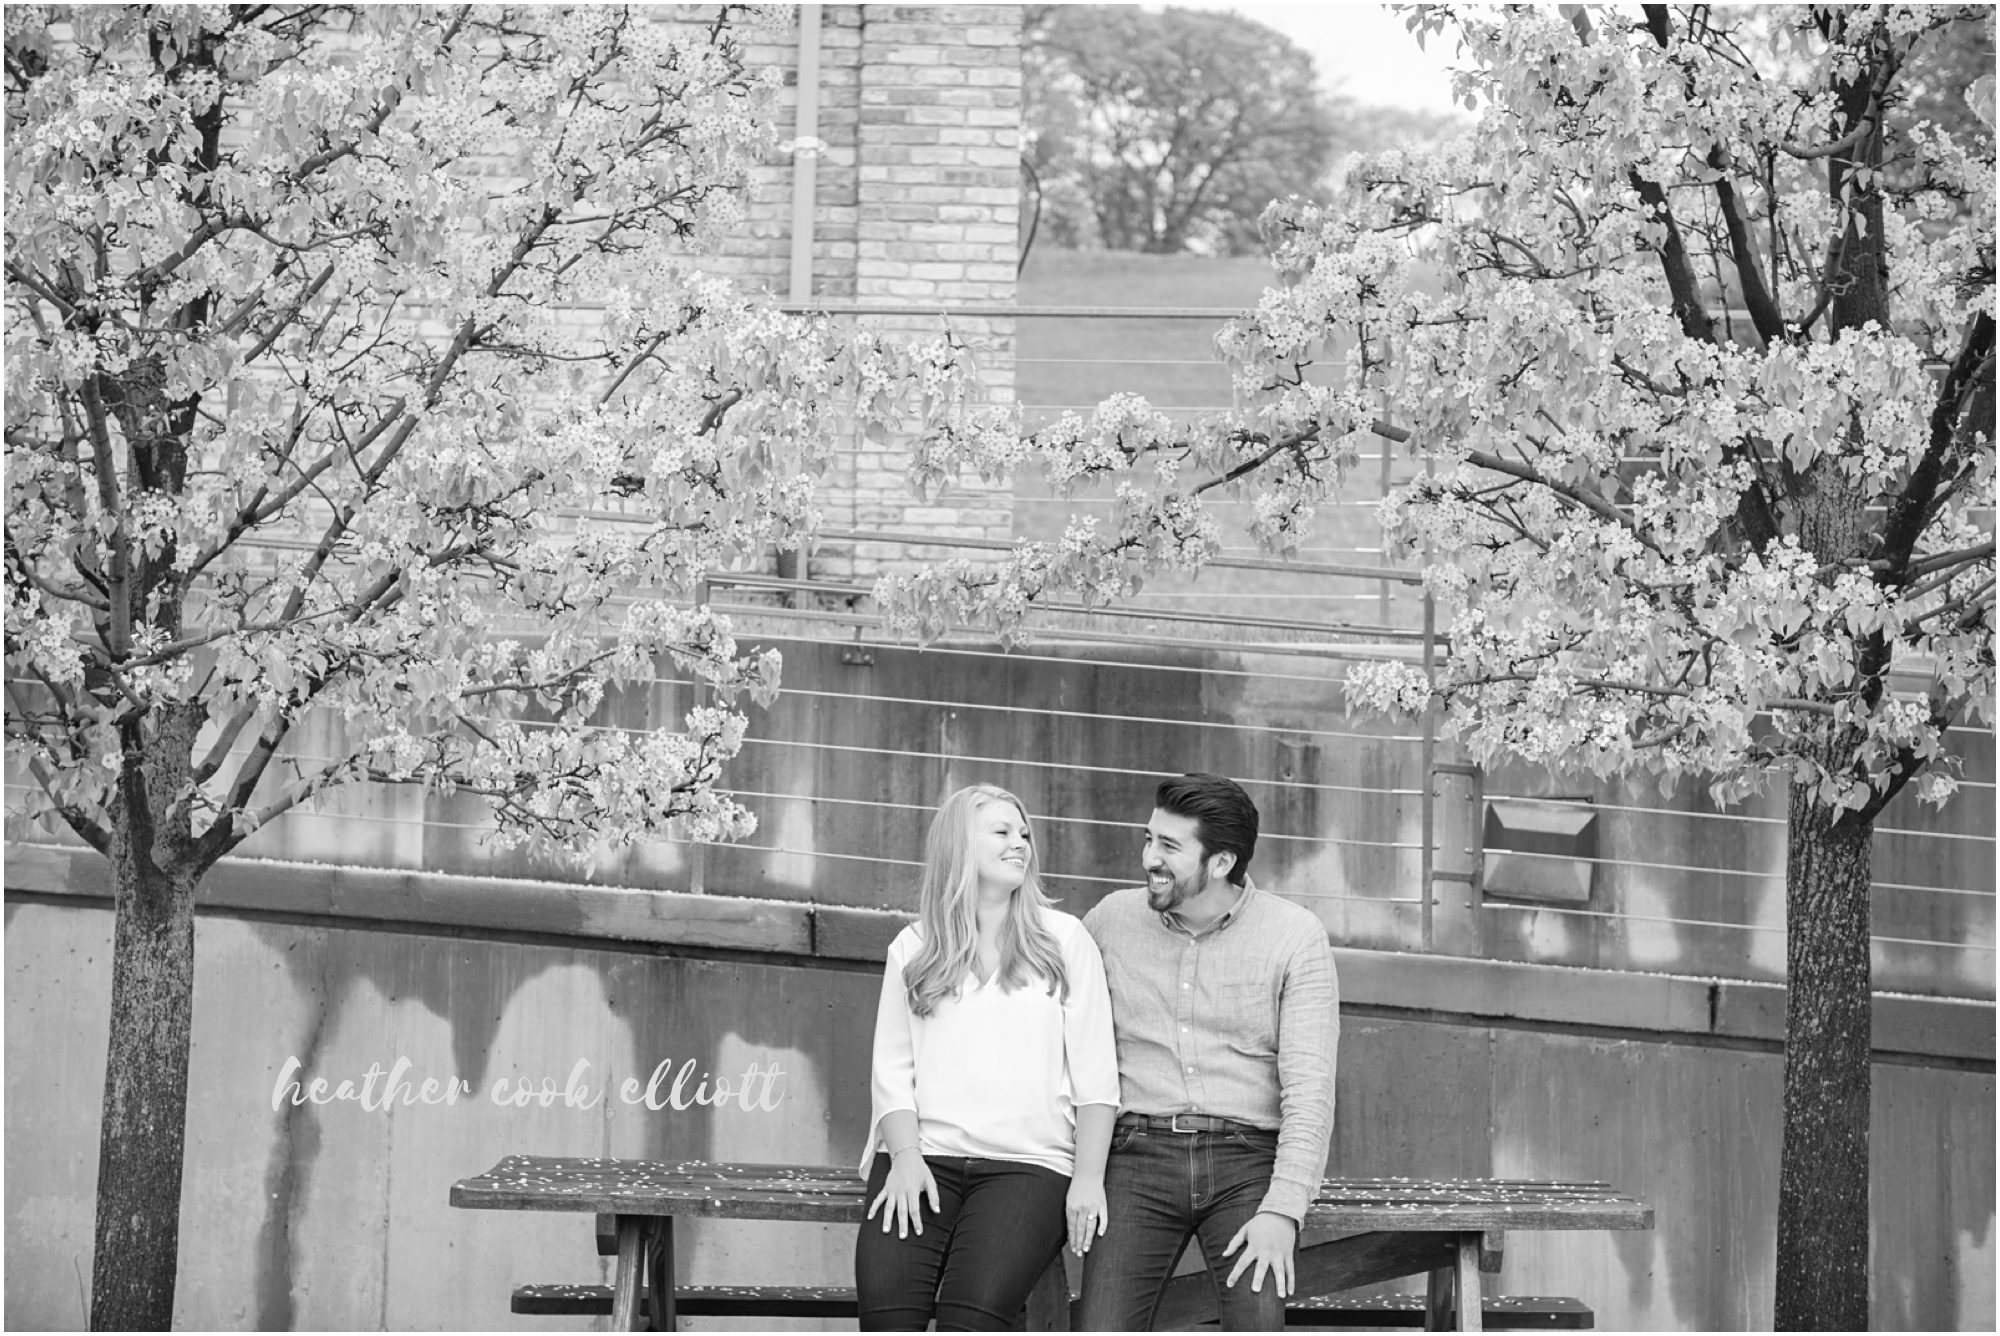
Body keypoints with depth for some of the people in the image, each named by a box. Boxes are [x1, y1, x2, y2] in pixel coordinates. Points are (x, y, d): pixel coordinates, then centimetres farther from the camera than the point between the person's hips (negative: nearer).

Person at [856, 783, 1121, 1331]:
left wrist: (1088, 1177, -5)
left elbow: (1096, 1077, 6)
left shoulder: (1064, 941, 11)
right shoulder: (911, 948, 16)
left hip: (1028, 1162, -1)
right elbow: (893, 1069, 10)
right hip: (925, 1155, 2)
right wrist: (905, 1157, -7)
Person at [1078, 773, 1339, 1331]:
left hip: (1245, 1163, -1)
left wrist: (1283, 1209, -17)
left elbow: (1309, 1085, -6)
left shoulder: (1295, 935, 0)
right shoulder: (1111, 920, 7)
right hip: (1139, 1156, 2)